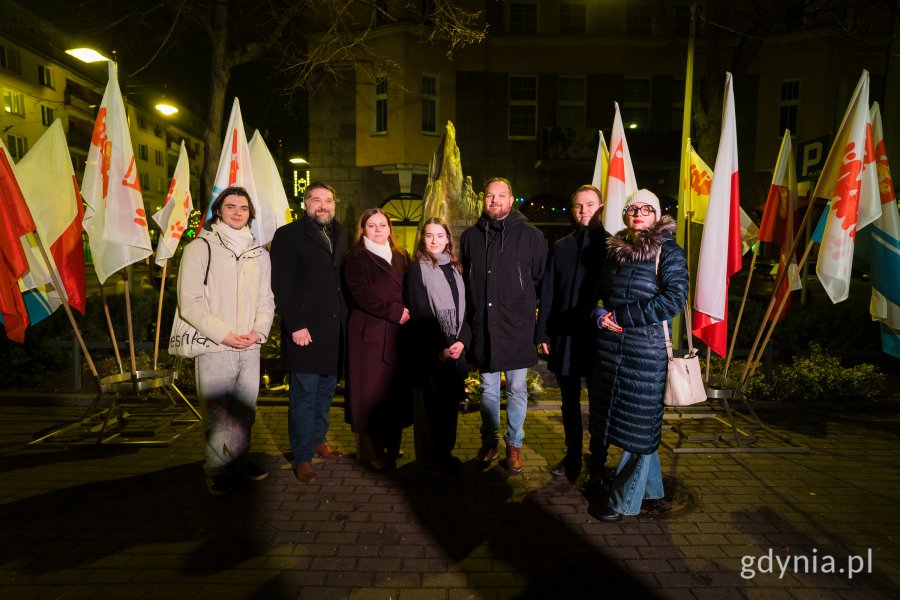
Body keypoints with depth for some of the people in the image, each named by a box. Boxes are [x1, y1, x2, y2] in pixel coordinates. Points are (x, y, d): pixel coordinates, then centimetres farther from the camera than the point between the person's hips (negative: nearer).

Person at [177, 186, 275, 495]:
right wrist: (225, 334, -14)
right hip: (215, 347, -4)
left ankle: (239, 460, 29)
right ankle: (218, 470, 16)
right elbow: (190, 303, -8)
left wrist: (259, 331, -4)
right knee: (217, 415, 0)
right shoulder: (200, 248, -2)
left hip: (250, 348, 5)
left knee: (245, 412, 12)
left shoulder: (259, 253, 13)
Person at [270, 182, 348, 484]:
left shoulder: (340, 234, 14)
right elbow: (282, 286, -9)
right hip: (305, 330, -5)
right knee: (304, 395, 2)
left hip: (336, 330, 5)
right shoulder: (288, 235, -3)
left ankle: (318, 439, 31)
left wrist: (346, 318, 4)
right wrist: (295, 326, -15)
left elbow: (345, 278, 13)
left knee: (326, 391, 13)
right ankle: (302, 457, 14)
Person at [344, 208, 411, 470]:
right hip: (369, 332, -5)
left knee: (396, 389, 7)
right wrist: (395, 311, -15)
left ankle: (392, 446, 20)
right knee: (371, 391, 0)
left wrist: (408, 313, -1)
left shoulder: (400, 257, 18)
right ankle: (370, 451, 13)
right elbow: (361, 294, -12)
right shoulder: (357, 256, 0)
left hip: (398, 332, 5)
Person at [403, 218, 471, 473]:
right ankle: (430, 456, 17)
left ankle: (445, 452, 24)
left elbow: (464, 308, 10)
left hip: (455, 348, 5)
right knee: (430, 403, 2)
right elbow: (419, 315, -8)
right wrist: (438, 349, -12)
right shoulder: (417, 269, -3)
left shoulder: (455, 269, 12)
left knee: (450, 401, 9)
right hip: (428, 352, -5)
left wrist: (462, 340, -5)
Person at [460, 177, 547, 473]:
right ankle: (489, 443, 27)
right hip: (482, 327, 3)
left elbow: (543, 280, 1)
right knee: (488, 388, 14)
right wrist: (468, 320, 8)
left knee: (516, 389, 8)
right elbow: (464, 281, 12)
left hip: (516, 327, -2)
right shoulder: (470, 237, 7)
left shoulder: (530, 235, -2)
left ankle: (514, 445, 23)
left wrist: (525, 305, -1)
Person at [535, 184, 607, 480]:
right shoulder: (561, 247, 9)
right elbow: (547, 293, 7)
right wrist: (543, 333, 2)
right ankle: (572, 457, 29)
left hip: (599, 337, -3)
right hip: (565, 337, 3)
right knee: (570, 402, 14)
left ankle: (598, 461, 25)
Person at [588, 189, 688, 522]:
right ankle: (650, 486, 34)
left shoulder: (668, 251, -5)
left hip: (647, 347, -6)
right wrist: (600, 315, -2)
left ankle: (625, 499, 17)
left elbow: (674, 299, -15)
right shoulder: (614, 248, 11)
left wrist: (621, 317, -16)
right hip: (611, 345, 6)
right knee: (621, 416, 14)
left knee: (641, 423, 3)